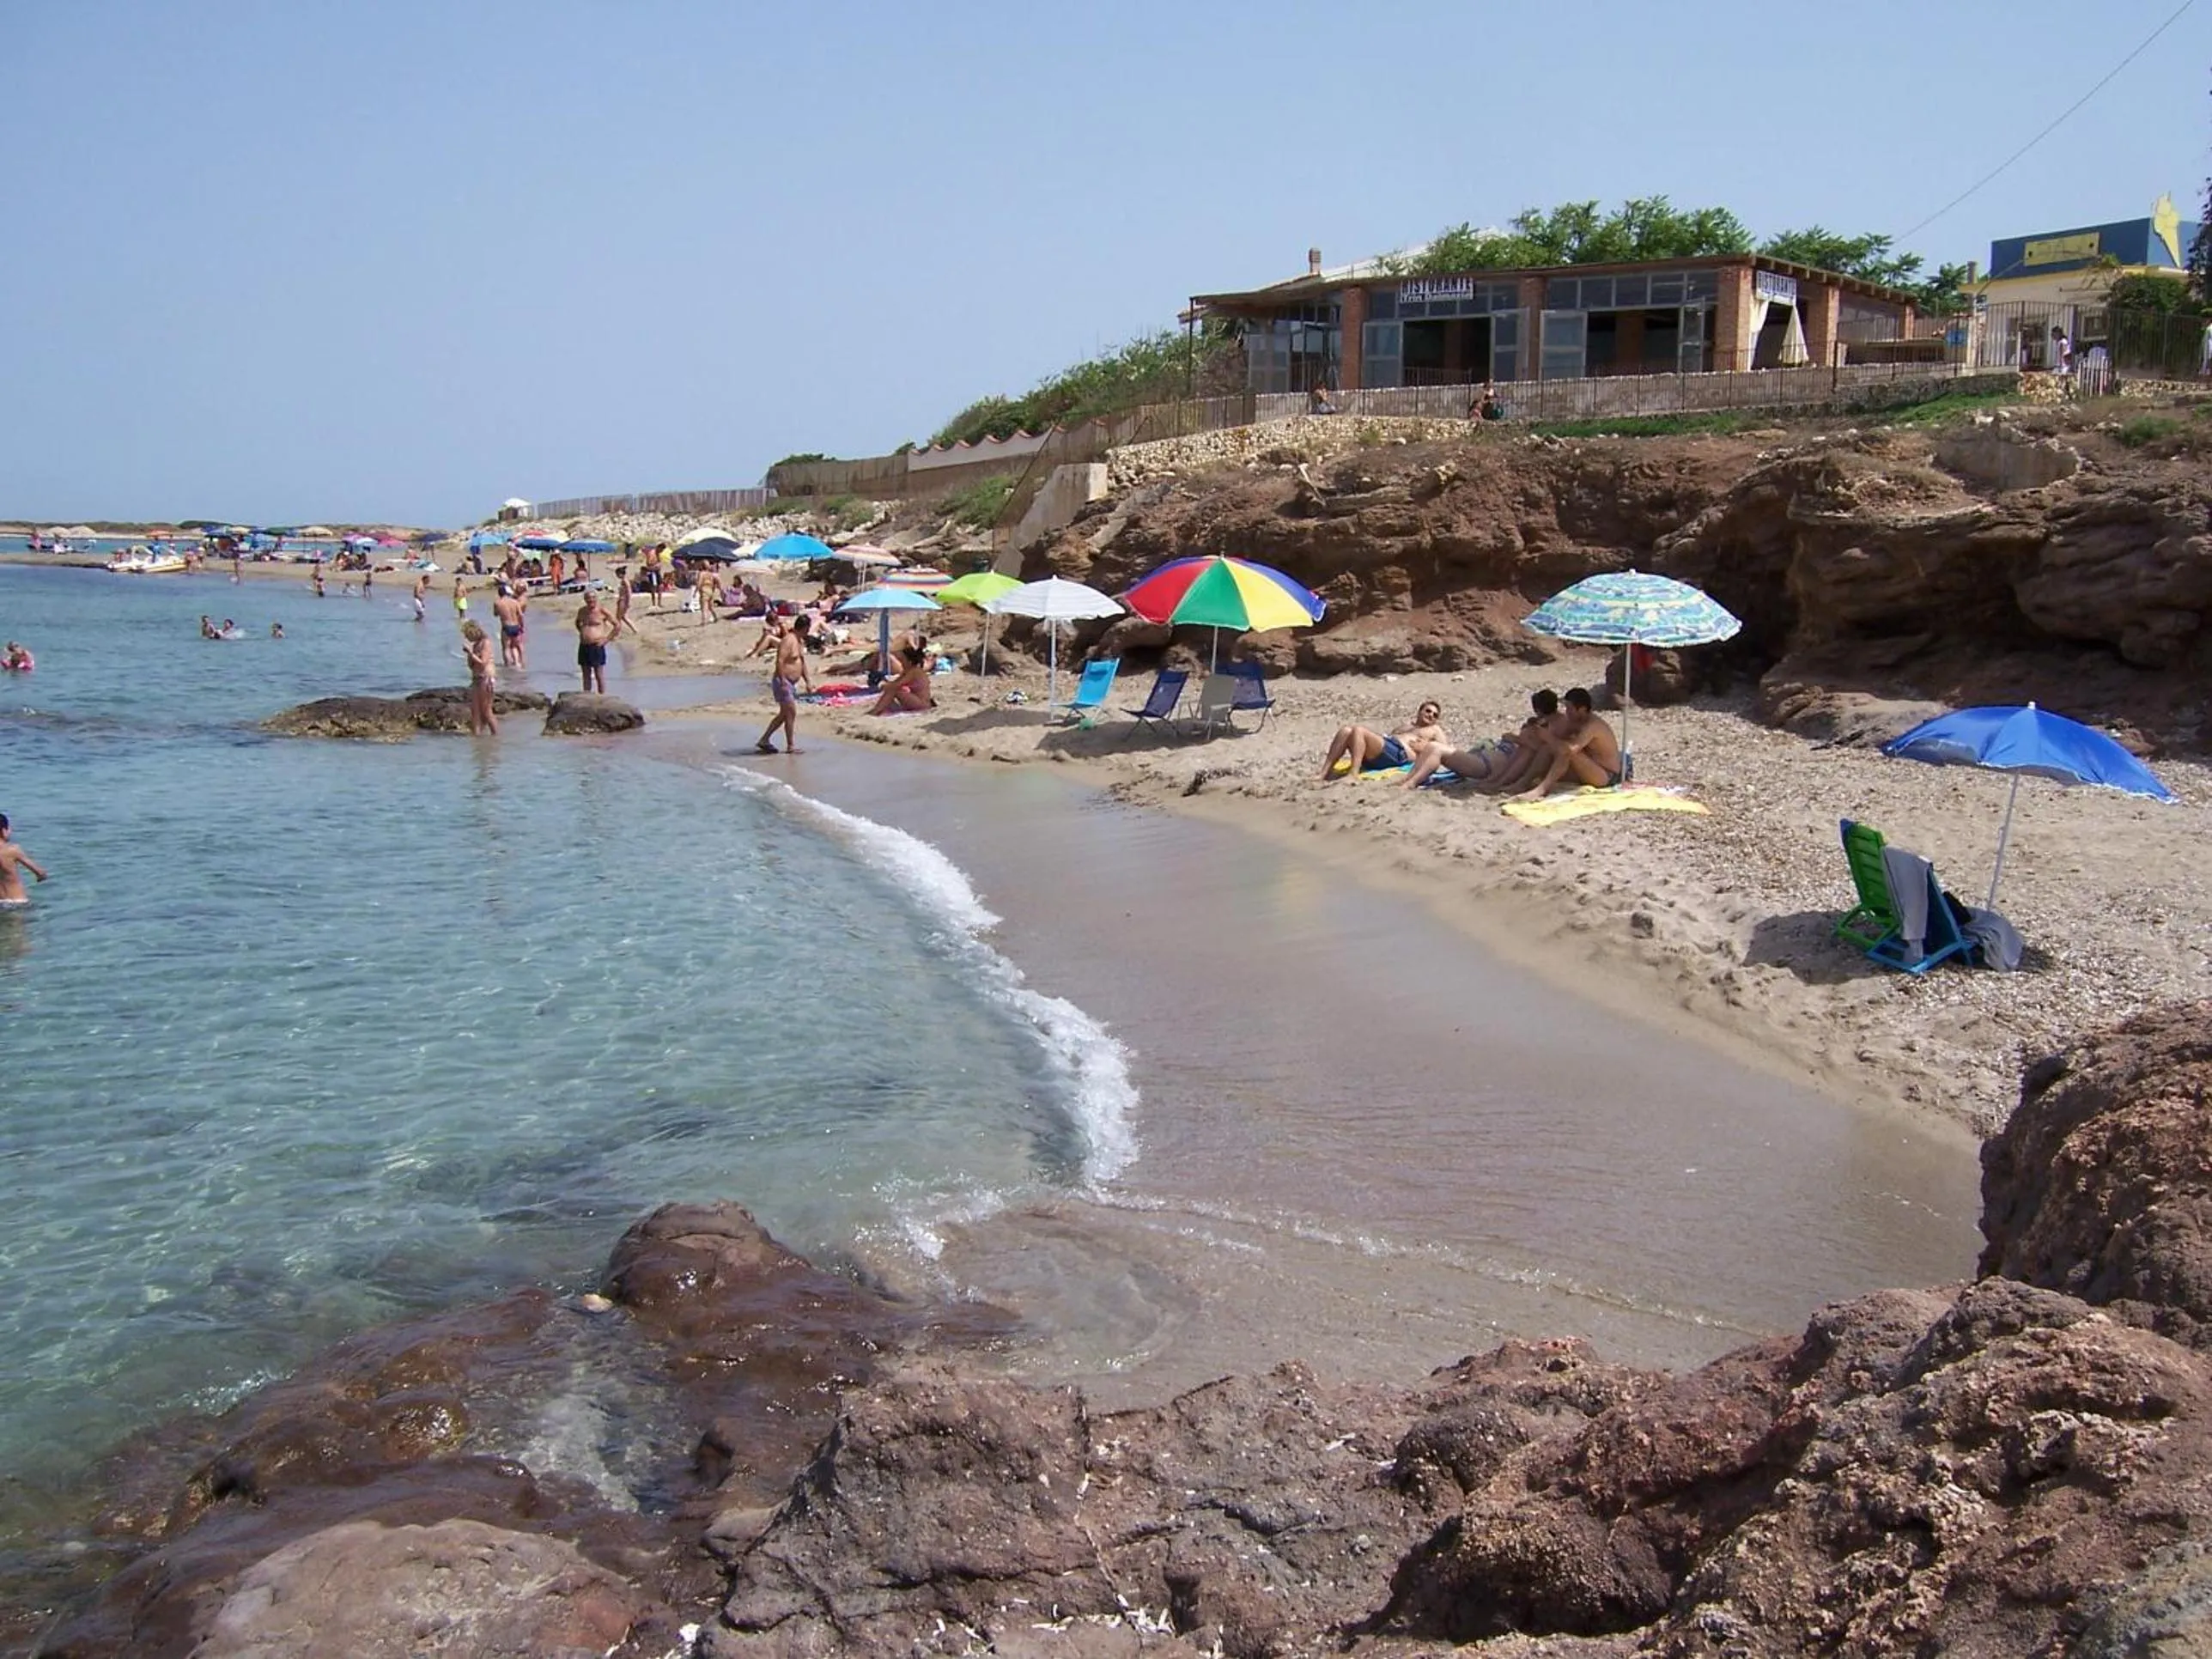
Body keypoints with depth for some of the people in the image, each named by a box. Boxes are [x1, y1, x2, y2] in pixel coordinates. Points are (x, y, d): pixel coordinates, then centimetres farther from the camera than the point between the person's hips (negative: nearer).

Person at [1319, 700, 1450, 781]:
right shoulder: (1406, 727, 44)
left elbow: (1446, 751, 12)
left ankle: (1353, 775, -44)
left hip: (1398, 752, -6)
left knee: (1358, 731, -29)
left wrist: (1426, 746, -1)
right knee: (1345, 730, -20)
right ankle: (1324, 774, -32)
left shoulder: (1434, 730, 28)